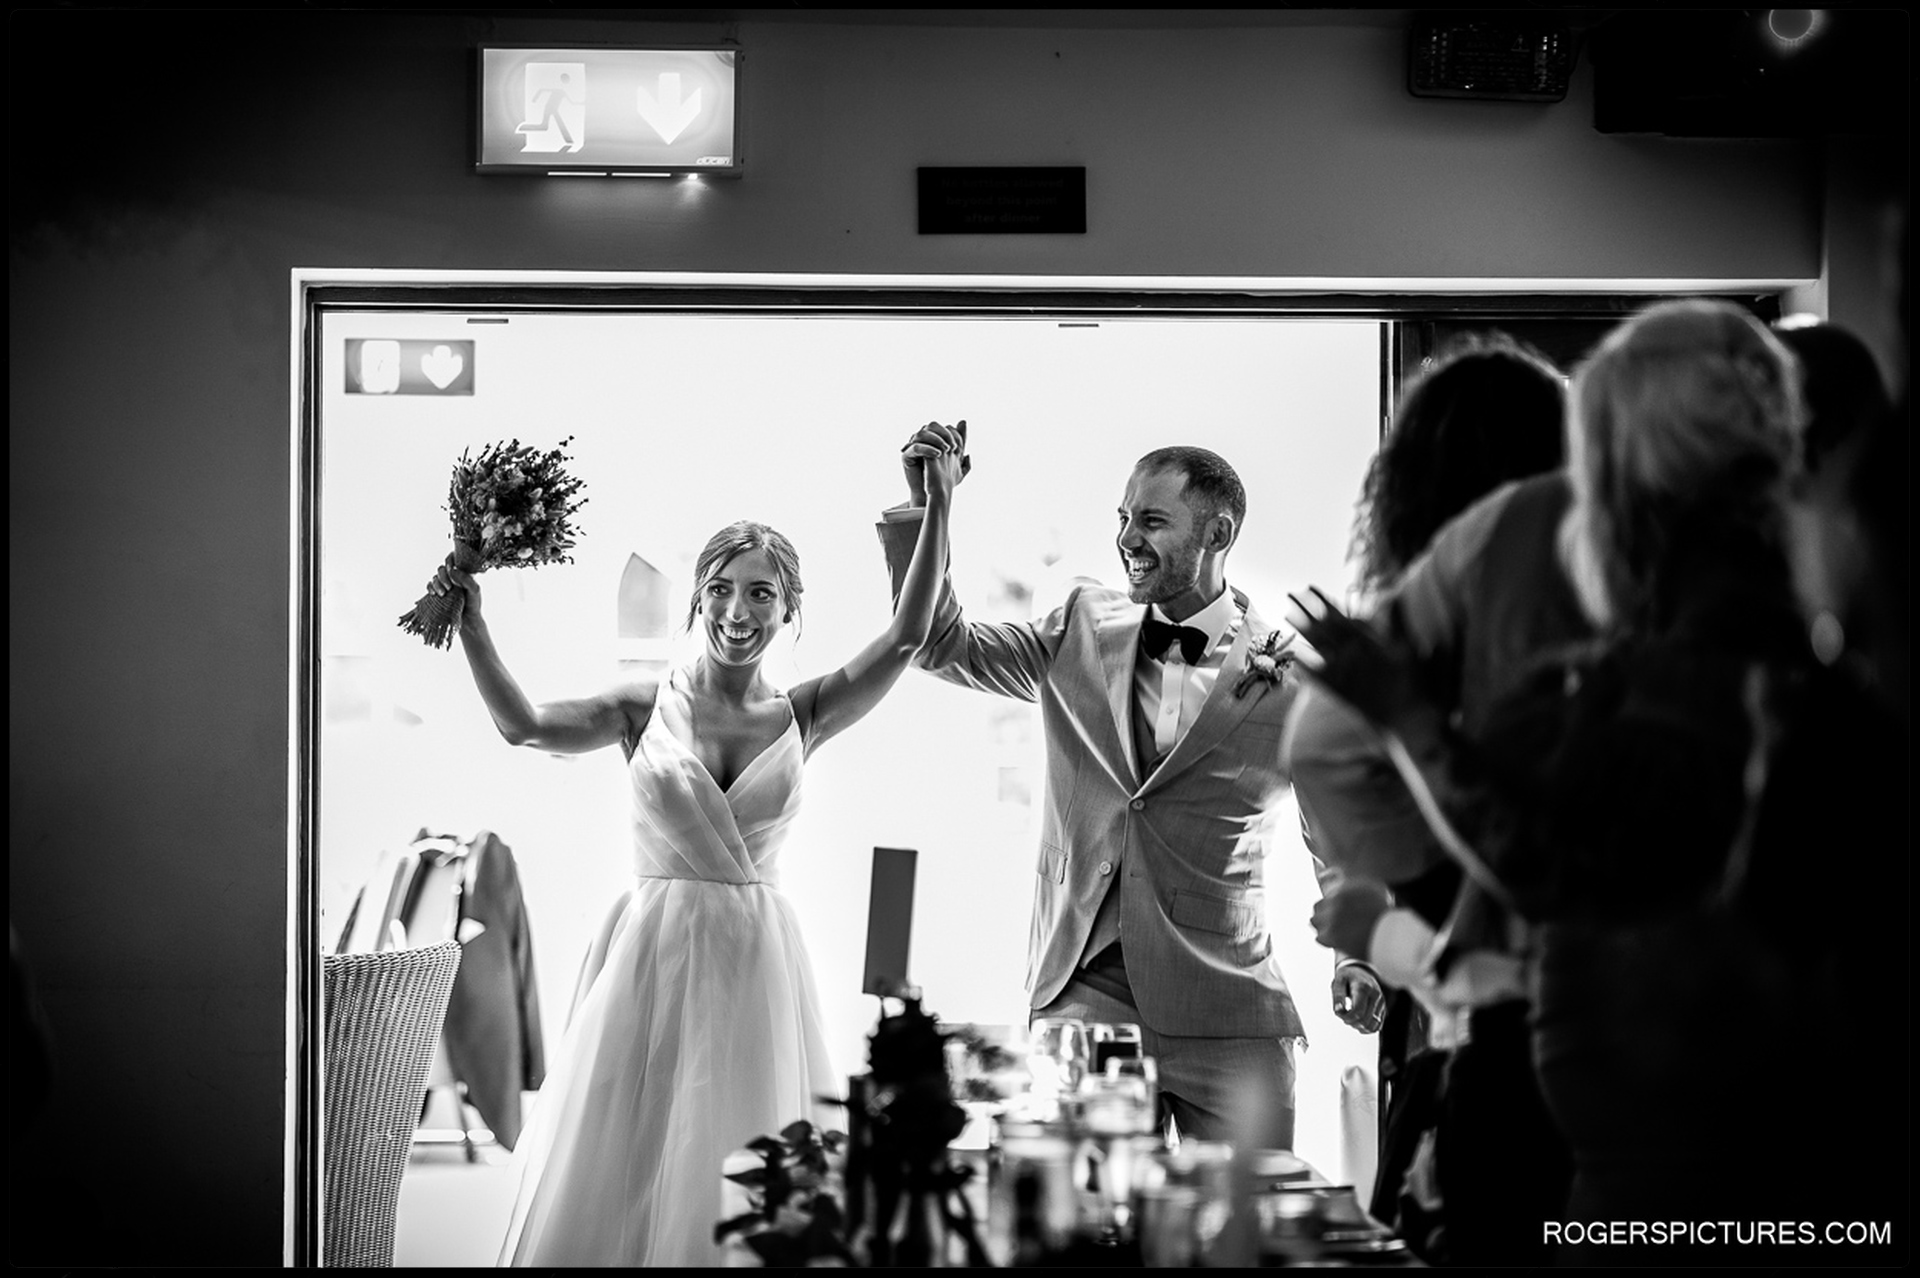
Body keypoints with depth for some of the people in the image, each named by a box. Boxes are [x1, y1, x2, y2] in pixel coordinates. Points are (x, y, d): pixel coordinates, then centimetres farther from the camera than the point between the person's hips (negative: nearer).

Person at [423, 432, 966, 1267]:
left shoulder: (800, 719, 4)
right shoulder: (648, 707, 2)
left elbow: (906, 637, -5)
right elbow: (523, 725, -9)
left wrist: (936, 510, -12)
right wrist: (470, 623, -18)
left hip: (753, 961, 1)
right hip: (651, 955, -1)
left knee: (734, 1186, 4)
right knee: (617, 1169, 3)